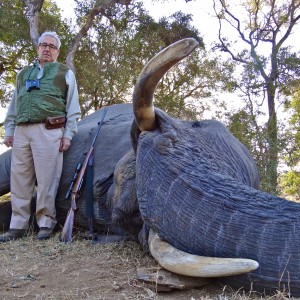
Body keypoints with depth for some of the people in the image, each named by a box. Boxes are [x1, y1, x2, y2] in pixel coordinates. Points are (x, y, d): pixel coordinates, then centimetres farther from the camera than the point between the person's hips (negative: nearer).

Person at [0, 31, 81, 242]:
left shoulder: (65, 73, 13)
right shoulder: (23, 74, 25)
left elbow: (73, 108, 6)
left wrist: (68, 134, -3)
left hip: (48, 131, -4)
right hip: (21, 131, 4)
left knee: (46, 180, -5)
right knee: (19, 179, 3)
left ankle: (46, 224, 6)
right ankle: (18, 226, 10)